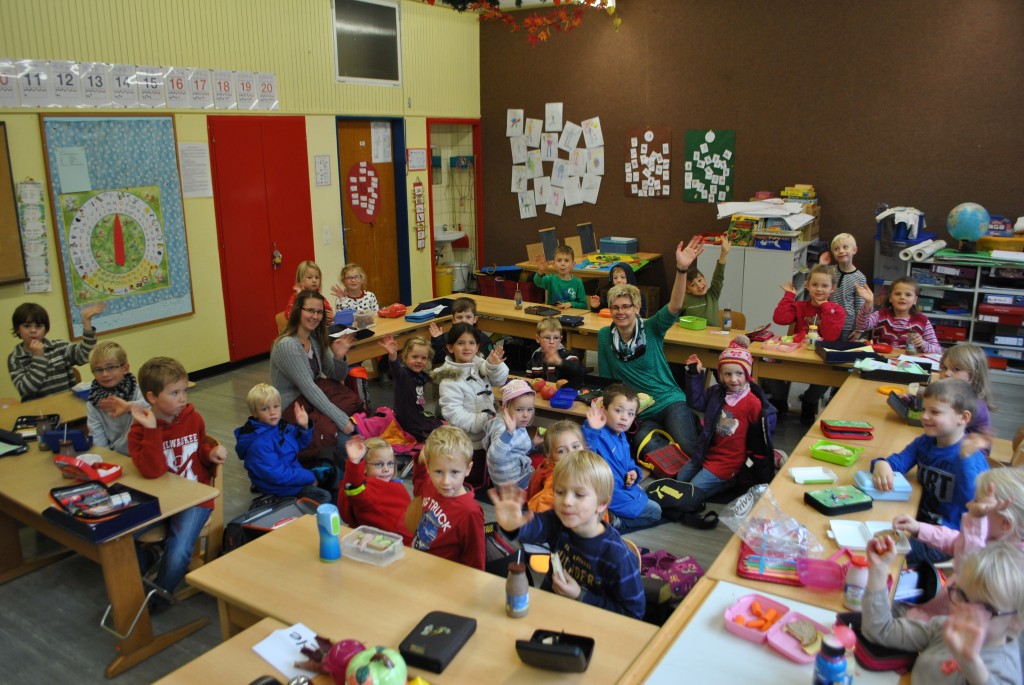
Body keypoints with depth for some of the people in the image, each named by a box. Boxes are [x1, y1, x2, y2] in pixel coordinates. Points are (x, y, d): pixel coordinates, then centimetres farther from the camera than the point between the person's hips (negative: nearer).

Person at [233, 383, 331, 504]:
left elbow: (299, 444, 12)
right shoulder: (259, 443, -29)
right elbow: (276, 475, -30)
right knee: (324, 497, -13)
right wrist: (309, 477, -19)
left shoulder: (279, 425, -3)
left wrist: (304, 427, -9)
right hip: (278, 488, -9)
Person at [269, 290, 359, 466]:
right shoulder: (287, 345, -21)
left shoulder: (317, 338, 3)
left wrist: (339, 356, -16)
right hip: (292, 404, -8)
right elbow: (308, 388, -26)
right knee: (336, 431, -32)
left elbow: (336, 377, 7)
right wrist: (342, 420, -28)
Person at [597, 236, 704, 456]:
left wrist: (682, 269, -34)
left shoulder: (652, 329, -3)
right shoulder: (605, 336, 2)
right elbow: (606, 377, 10)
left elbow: (675, 307, -21)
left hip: (669, 401, -2)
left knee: (688, 447, -29)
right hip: (639, 413, 2)